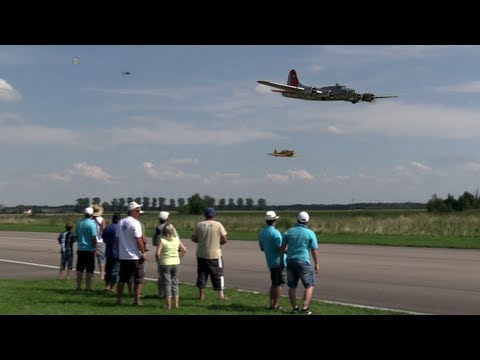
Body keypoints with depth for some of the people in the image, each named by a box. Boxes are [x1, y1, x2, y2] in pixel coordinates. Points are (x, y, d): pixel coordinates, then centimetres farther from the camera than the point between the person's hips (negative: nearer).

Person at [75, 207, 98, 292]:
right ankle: (88, 288, -1)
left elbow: (77, 236, 15)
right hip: (89, 249, -6)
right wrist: (96, 249, -9)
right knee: (89, 270, -1)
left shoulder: (79, 223, 7)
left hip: (80, 249, 6)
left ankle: (78, 287, 13)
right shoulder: (92, 224, -13)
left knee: (79, 269, 11)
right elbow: (93, 238, -16)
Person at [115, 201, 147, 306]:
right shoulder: (135, 223, -13)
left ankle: (118, 299, 14)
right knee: (138, 279, 3)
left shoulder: (120, 223, 9)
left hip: (123, 256, 7)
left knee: (122, 278, 14)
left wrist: (119, 252, 19)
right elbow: (139, 240, -17)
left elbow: (117, 239, 12)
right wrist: (143, 253, -11)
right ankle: (137, 300, 2)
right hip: (135, 256, -7)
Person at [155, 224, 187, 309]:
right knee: (175, 283, 13)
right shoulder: (177, 239, 1)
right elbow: (184, 250, 3)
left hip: (165, 264, -3)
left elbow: (157, 253, -18)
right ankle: (176, 303, 14)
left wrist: (158, 261, -2)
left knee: (167, 284, 4)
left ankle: (169, 304, 5)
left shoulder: (162, 240, -11)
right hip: (176, 263, 3)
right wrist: (179, 257, 12)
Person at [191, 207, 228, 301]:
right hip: (215, 254, -2)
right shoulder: (218, 225, -7)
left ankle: (202, 295, 14)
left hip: (201, 254, 3)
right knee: (218, 274, 7)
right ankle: (221, 294, 6)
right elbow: (224, 240, -8)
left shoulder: (199, 225, 0)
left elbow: (193, 238, 2)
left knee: (202, 274, 11)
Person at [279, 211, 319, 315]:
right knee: (309, 286, 5)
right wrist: (316, 264, 6)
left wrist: (281, 261, 15)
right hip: (303, 262, -4)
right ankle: (305, 308, -6)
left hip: (290, 261, 4)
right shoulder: (310, 233, -6)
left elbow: (282, 248, 5)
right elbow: (314, 251, -4)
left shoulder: (288, 232, 4)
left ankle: (294, 308, 17)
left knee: (292, 286, 13)